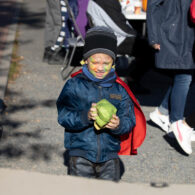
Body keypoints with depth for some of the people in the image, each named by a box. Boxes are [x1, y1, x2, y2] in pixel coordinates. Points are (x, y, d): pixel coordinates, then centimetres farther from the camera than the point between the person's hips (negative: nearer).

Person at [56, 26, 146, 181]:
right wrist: (86, 116, -26)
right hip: (81, 155, -2)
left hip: (110, 155, 2)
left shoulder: (119, 89, 7)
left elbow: (129, 120, 3)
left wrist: (118, 124, -21)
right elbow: (63, 116, -8)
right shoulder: (74, 85, 0)